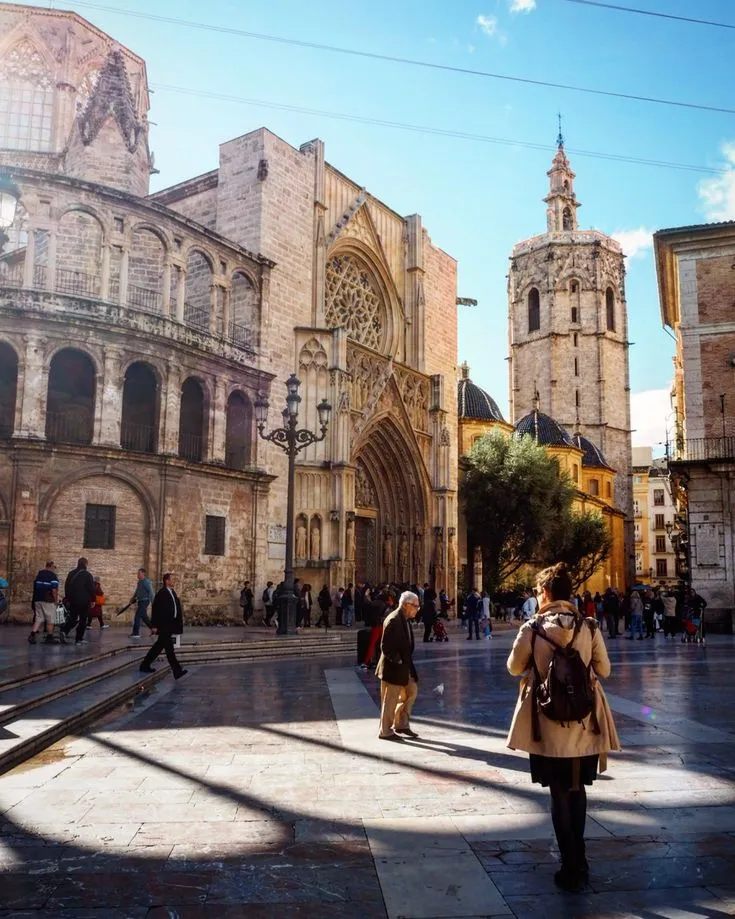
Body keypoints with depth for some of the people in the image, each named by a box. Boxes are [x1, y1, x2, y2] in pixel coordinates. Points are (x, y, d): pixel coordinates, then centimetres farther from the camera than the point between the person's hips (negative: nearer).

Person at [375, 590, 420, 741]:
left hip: (403, 666, 10)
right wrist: (398, 660, -18)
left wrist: (407, 662, 11)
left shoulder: (404, 620, 9)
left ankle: (401, 725, 27)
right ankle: (385, 731, 16)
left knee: (411, 691, 15)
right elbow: (386, 647, -24)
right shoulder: (393, 620, -22)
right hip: (393, 667, -10)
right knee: (390, 700, 2)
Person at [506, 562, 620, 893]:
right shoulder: (589, 627, -8)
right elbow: (604, 669, 3)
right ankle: (577, 859, 32)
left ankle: (572, 867, 10)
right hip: (585, 721, 2)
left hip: (549, 722, -2)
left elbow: (514, 668, 1)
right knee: (577, 789, 20)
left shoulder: (531, 629, -12)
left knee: (559, 794, 10)